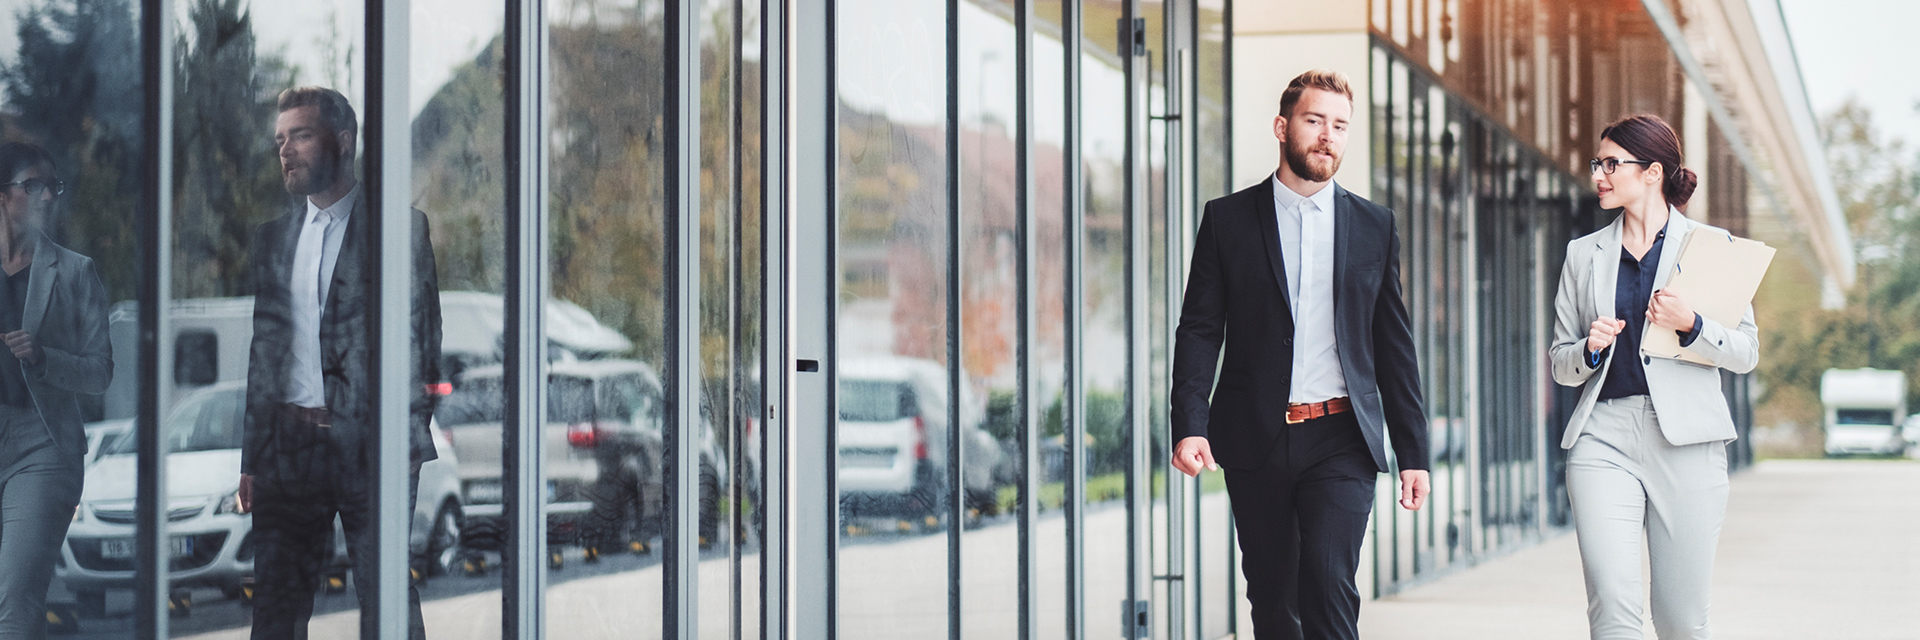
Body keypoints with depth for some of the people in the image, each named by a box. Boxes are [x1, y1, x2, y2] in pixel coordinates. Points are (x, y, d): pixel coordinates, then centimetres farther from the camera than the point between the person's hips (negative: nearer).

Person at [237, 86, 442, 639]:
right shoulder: (272, 239, 17)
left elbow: (420, 340, -3)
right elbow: (262, 352, 18)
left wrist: (406, 444, -11)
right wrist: (250, 459, 12)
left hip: (369, 448, -5)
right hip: (288, 447, 5)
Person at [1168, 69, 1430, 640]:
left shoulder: (1374, 227, 10)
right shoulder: (1228, 220, 6)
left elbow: (1394, 347, 11)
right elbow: (1199, 332, 1)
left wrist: (1412, 452, 8)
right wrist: (1190, 425, -13)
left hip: (1341, 441, 0)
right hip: (1256, 442, 1)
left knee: (1329, 581, -18)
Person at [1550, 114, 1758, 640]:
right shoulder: (1584, 255, 15)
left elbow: (1746, 353, 5)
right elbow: (1561, 364, 17)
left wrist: (1691, 325, -13)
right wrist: (1591, 348, -5)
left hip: (1685, 440, -1)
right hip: (1603, 437, 1)